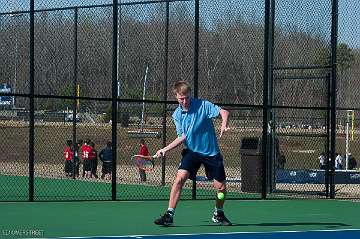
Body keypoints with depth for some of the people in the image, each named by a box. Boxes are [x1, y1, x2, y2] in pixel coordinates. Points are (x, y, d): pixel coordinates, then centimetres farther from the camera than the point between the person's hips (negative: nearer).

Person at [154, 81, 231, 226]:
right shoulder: (177, 115, 1)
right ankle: (169, 215, -19)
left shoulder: (203, 105, -12)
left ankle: (218, 214, 30)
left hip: (211, 153, -2)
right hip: (191, 151, 2)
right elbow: (183, 137, 5)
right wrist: (165, 149, -5)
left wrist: (224, 125, -38)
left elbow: (223, 112, -17)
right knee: (180, 177, -21)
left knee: (221, 187, 1)